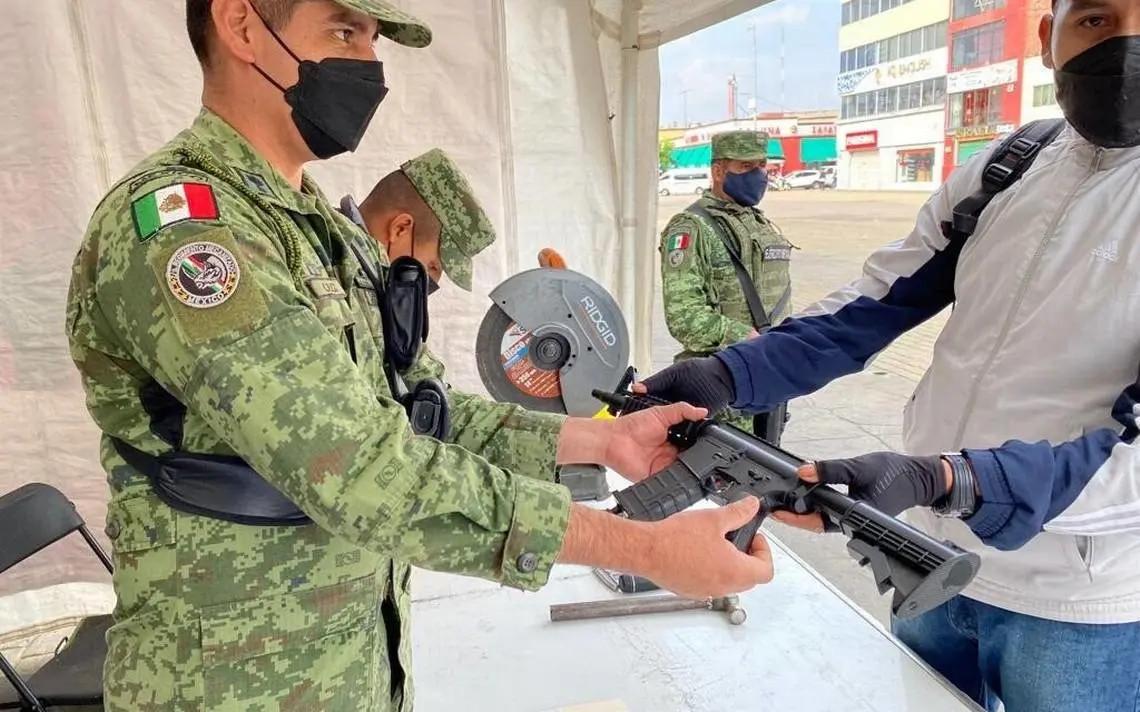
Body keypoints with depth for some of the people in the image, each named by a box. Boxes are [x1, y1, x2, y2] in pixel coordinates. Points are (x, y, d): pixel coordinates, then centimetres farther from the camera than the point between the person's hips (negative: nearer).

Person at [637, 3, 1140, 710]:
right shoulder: (996, 176, 0)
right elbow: (864, 313, -2)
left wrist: (942, 480, -35)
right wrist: (728, 374, -16)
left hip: (1081, 607, -4)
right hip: (934, 563, 4)